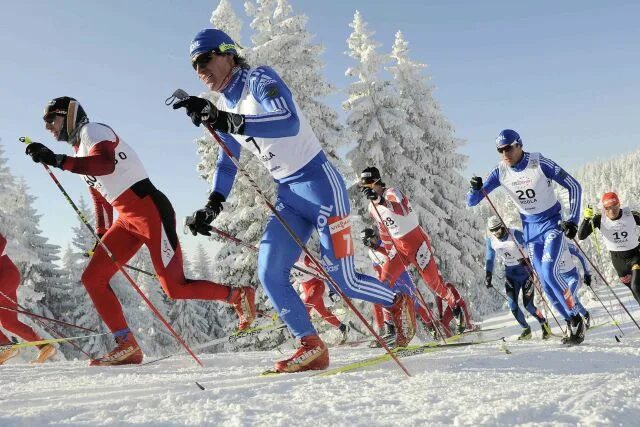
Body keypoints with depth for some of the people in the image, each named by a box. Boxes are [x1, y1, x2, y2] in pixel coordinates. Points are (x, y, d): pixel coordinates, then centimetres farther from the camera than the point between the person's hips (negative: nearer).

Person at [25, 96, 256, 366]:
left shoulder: (92, 130, -5)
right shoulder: (80, 154, 23)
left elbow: (105, 163, -27)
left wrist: (57, 160, -30)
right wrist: (101, 236, 26)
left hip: (150, 209, -9)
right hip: (126, 220, 10)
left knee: (175, 288, -10)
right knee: (92, 279, 1)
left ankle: (238, 296, 10)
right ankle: (127, 346, 3)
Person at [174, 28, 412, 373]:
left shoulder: (259, 79, -12)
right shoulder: (222, 108, 11)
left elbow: (289, 123, -30)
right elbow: (226, 164, 18)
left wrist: (230, 122, -39)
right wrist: (213, 205, 3)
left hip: (319, 183, -7)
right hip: (287, 196, 8)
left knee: (342, 282, -5)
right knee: (269, 274, -5)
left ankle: (399, 302, 24)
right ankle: (311, 346, 7)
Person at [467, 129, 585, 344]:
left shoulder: (540, 163, -19)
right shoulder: (500, 172, -8)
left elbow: (574, 186, -11)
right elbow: (472, 201, -7)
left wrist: (572, 219, -18)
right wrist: (475, 189, -30)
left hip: (552, 222, -5)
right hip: (530, 228, 5)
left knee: (549, 272, -21)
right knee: (545, 282, 2)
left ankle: (576, 318, -4)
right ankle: (572, 323, 16)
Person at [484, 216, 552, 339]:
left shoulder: (516, 234, -21)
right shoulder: (490, 240, -5)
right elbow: (489, 258, 10)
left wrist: (526, 259, -43)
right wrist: (488, 274, 5)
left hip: (525, 270, -4)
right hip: (510, 273, 4)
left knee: (528, 305, -9)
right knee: (513, 305, -7)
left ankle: (544, 324, 17)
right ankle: (526, 329, 13)